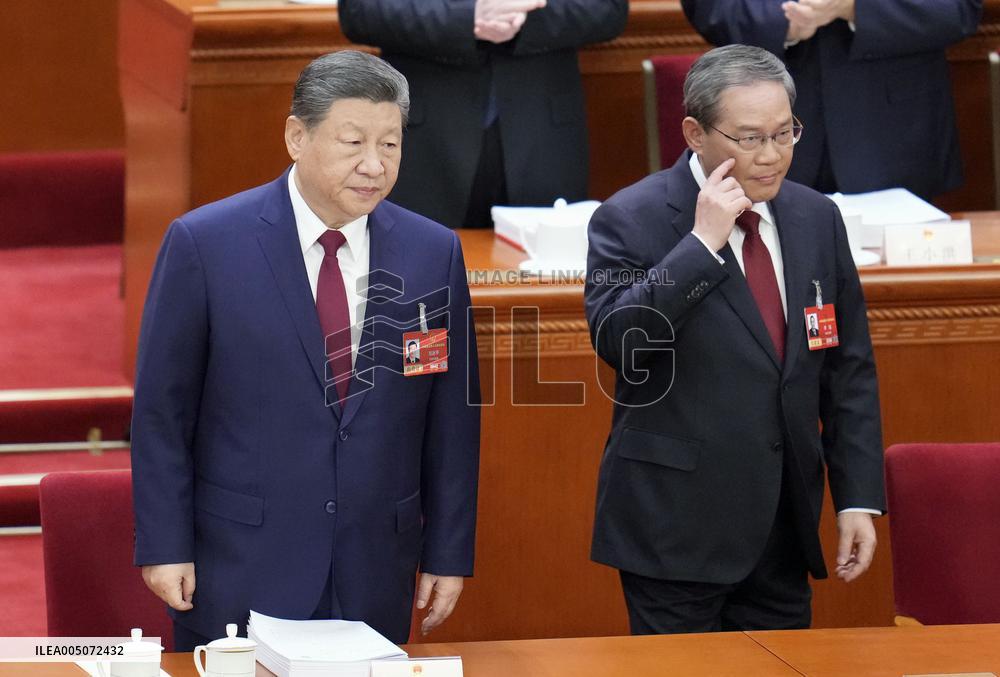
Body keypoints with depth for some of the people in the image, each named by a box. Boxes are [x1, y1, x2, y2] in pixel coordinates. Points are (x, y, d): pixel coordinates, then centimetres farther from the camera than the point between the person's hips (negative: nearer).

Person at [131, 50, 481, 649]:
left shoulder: (435, 254, 2)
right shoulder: (204, 244, -6)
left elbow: (452, 418, 6)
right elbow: (162, 407, -3)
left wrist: (449, 554, 5)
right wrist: (164, 547, -6)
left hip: (375, 577, 2)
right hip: (240, 572, -2)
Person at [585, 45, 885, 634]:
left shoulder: (817, 218, 7)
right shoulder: (632, 220, -7)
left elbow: (850, 369, 10)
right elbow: (616, 340, -20)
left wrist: (859, 497, 4)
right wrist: (702, 242, -22)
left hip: (783, 530, 5)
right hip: (677, 524, -5)